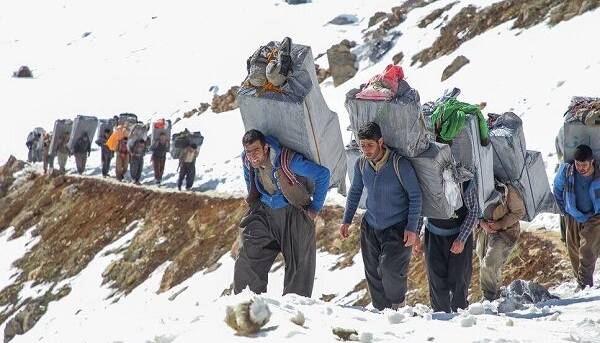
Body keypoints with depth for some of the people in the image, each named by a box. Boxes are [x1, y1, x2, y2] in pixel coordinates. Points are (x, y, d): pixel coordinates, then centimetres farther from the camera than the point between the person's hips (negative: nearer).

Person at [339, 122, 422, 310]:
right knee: (373, 274, 6)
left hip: (398, 228, -5)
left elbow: (416, 196, -11)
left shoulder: (399, 163, -17)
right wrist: (346, 220, 13)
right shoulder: (361, 164, -2)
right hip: (370, 227, 5)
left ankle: (397, 305, 5)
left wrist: (412, 228, -14)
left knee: (390, 268, -21)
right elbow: (355, 192, 16)